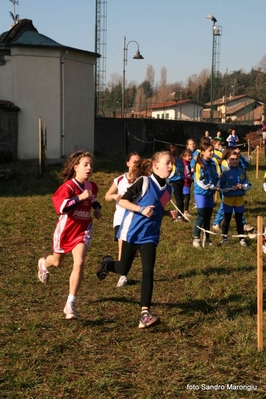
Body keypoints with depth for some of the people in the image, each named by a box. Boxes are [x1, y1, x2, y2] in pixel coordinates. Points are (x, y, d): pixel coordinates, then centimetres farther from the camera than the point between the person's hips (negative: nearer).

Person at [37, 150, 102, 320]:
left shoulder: (92, 186, 0)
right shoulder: (68, 186, -20)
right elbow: (60, 206, -33)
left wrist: (97, 208, 5)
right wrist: (80, 198, -37)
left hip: (83, 230, 3)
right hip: (65, 229, -3)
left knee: (79, 263, -18)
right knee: (57, 262, 21)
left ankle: (71, 304, -11)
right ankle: (43, 264, 62)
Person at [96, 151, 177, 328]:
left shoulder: (168, 189, 7)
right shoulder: (144, 181, -13)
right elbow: (122, 201, -13)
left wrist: (169, 213, 3)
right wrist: (141, 209, -26)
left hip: (150, 235, 4)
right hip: (131, 232, -4)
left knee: (148, 272, -9)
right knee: (123, 270, 9)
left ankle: (145, 314, -11)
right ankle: (106, 264, 45)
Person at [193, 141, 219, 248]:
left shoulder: (213, 164, 7)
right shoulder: (199, 164, -13)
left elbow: (216, 177, 15)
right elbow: (199, 181, -16)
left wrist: (216, 186, -4)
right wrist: (212, 187, -17)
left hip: (210, 193, 6)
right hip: (201, 193, -6)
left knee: (208, 217, 11)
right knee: (201, 216, -4)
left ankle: (207, 238, 21)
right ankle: (196, 239, 4)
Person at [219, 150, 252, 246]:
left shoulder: (242, 172, 2)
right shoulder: (225, 173, -7)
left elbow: (249, 185, 5)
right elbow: (221, 187, -8)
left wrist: (242, 186, -14)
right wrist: (231, 188, -19)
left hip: (239, 199, 2)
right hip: (228, 199, -2)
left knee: (239, 219, 9)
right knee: (227, 219, 9)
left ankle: (241, 239, 17)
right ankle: (224, 238, 21)